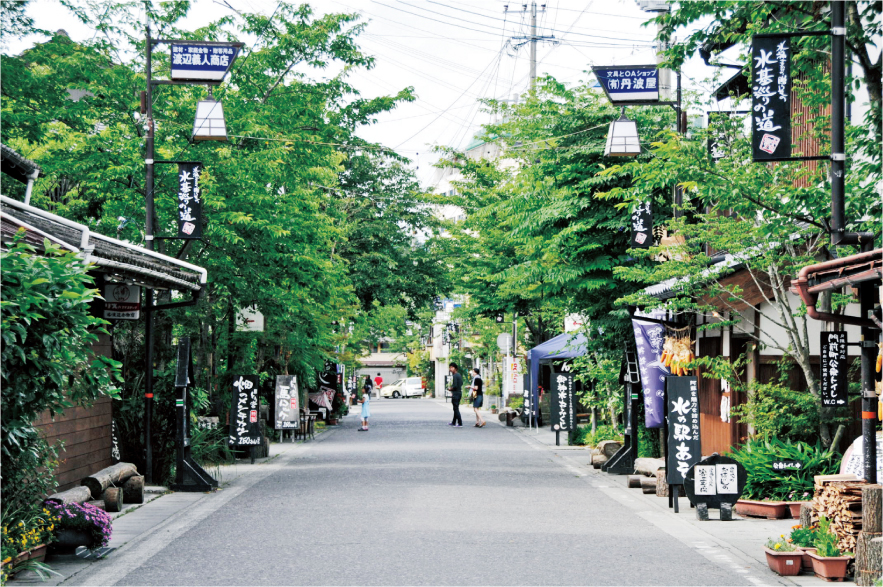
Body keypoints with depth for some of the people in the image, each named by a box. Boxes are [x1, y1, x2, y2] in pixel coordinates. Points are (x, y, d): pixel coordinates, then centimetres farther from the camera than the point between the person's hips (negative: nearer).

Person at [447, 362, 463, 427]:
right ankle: (454, 422, 27)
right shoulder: (459, 375, 13)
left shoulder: (454, 376, -16)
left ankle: (460, 423, -10)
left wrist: (450, 388, -4)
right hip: (460, 392, 10)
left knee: (456, 409, -7)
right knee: (456, 408, 17)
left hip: (455, 394, -10)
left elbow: (455, 386, -23)